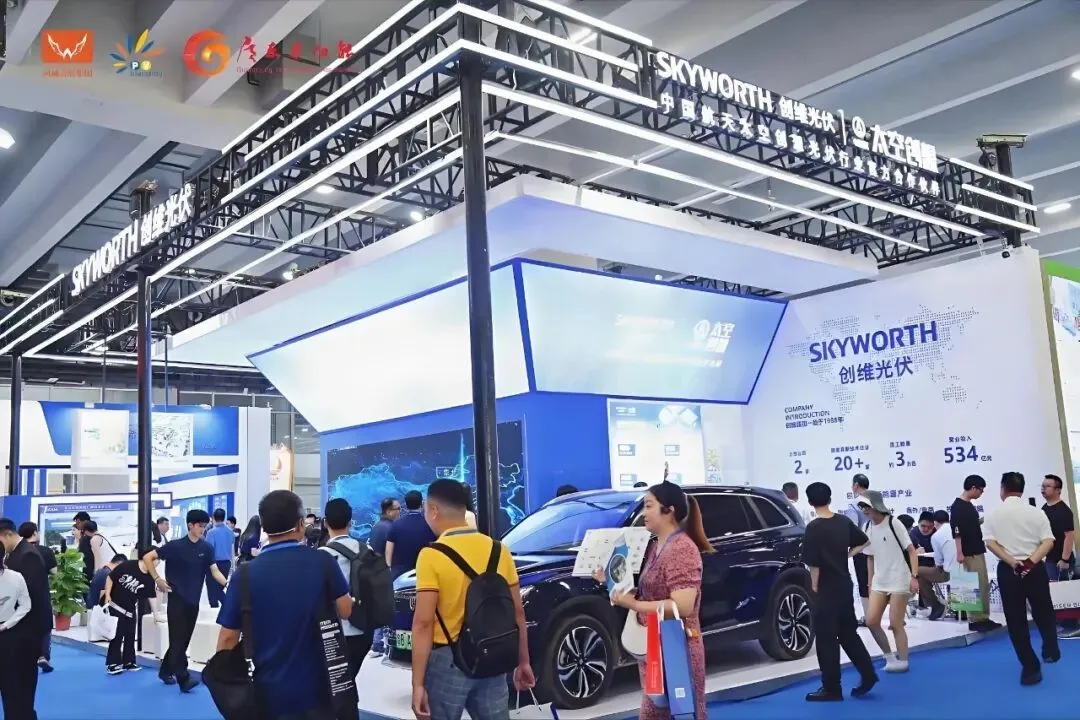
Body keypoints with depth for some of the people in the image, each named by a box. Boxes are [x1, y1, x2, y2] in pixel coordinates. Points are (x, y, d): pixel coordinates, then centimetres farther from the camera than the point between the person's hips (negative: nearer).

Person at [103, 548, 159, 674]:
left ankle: (128, 662, 22)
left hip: (130, 609, 5)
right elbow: (110, 578, -11)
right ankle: (113, 664, 7)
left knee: (130, 636, 10)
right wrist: (107, 596, -15)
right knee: (116, 635, -2)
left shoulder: (149, 579, -6)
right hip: (114, 605, -5)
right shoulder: (127, 565, -19)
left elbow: (152, 597, -2)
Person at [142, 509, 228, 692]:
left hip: (194, 600, 5)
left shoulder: (206, 548, 1)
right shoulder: (175, 546, -10)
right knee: (178, 639, -6)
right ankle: (183, 679, -7)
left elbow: (215, 571, -3)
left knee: (184, 639, 12)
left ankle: (166, 671, 28)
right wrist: (157, 579, -9)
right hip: (177, 599, -5)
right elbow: (147, 557, -5)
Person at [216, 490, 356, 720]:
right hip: (318, 686, 0)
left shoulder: (247, 573, -10)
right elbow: (345, 611, 1)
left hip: (270, 690, 0)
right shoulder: (323, 561, -10)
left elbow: (229, 636, -5)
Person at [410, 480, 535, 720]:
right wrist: (523, 662, 15)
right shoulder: (498, 550, 2)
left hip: (447, 661, -5)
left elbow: (423, 623, -16)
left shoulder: (432, 556, -13)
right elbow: (517, 612, 7)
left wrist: (418, 683, -14)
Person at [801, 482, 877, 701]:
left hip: (826, 589, -7)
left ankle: (831, 689, 8)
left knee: (826, 639, 2)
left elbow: (813, 563, -19)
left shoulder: (814, 527, -18)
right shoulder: (843, 521, 3)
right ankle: (868, 674, 21)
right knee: (848, 632, 20)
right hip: (845, 585, 7)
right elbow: (864, 541, 18)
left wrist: (814, 586, -6)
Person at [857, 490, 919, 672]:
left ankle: (902, 661, 14)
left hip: (899, 581, -6)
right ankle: (889, 657, 18)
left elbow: (911, 550, -11)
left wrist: (914, 577, -19)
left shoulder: (893, 523, -10)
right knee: (871, 621, 0)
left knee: (895, 624, -2)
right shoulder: (869, 528, 6)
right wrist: (870, 583, 13)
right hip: (879, 583, 6)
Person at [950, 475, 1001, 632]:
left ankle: (983, 618, 19)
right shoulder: (957, 506, -15)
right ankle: (975, 620, 0)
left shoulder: (970, 505, 13)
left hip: (978, 551, 10)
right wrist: (959, 553, -21)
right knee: (975, 586, -6)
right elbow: (956, 531, -19)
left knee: (984, 585, 12)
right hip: (969, 553, -10)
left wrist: (983, 520, 11)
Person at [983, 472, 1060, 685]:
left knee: (1016, 620, 6)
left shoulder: (994, 514, 2)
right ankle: (1050, 650, 18)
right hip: (1035, 569, 0)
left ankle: (1030, 668, 8)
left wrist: (1012, 562, -12)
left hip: (1008, 571, 0)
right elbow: (1048, 542, -9)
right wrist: (1031, 561, -15)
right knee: (1043, 613, 22)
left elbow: (990, 542, -8)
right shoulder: (1036, 512, 2)